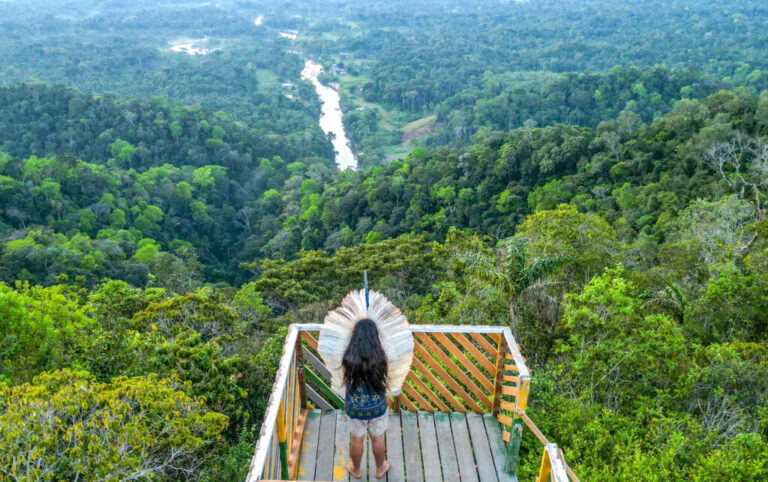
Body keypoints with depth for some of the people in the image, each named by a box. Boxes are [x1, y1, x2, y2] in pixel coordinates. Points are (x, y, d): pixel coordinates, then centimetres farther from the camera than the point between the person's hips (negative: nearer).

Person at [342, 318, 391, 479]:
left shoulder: (349, 358, -24)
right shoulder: (380, 356, -23)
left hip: (355, 407, 0)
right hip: (377, 406, 0)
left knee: (357, 440, 24)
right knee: (377, 438, 25)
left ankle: (356, 470, 47)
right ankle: (380, 469, 47)